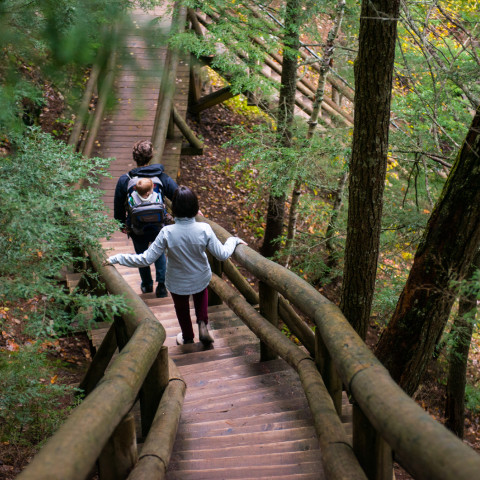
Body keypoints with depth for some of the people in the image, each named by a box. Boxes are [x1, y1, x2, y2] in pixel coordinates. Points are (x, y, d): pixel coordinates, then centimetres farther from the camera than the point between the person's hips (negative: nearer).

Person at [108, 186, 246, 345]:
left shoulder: (167, 233, -32)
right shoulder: (204, 230, -28)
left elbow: (146, 259, -27)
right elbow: (222, 254, -17)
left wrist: (116, 258, -18)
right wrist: (233, 240, 3)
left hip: (178, 283, -1)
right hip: (201, 279, 1)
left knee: (181, 308, 29)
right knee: (201, 296, 38)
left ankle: (188, 337, 52)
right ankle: (203, 324, 27)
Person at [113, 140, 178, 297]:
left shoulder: (124, 180, -15)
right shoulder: (162, 178, -14)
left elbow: (118, 206, -4)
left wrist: (122, 224, 12)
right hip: (158, 227, 1)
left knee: (141, 255, 25)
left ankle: (147, 285, 43)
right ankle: (161, 285, 20)